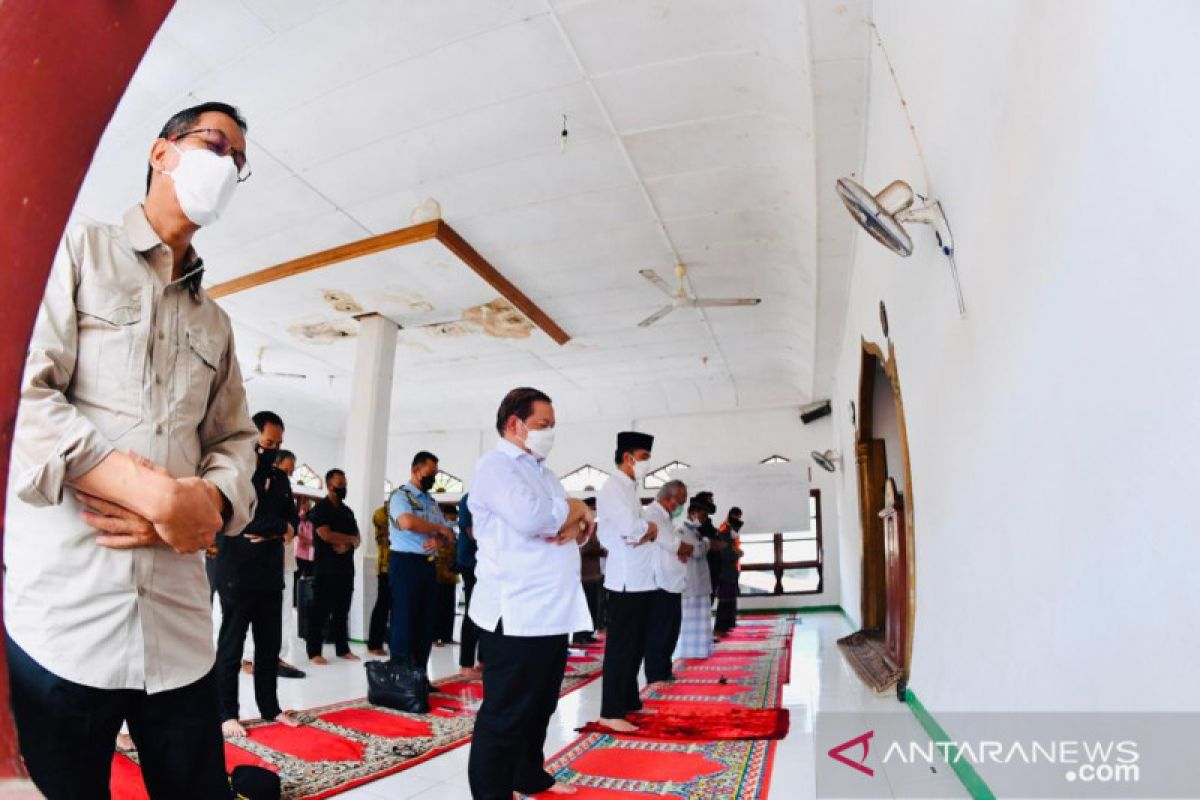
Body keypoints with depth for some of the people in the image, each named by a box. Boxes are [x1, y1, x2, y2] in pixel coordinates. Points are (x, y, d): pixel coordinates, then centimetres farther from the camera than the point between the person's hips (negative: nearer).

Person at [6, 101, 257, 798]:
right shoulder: (78, 250, 5)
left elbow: (236, 441, 12)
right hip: (59, 610, -4)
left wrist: (209, 503, -11)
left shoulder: (216, 323, 20)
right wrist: (155, 494, -18)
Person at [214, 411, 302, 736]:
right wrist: (279, 527, -9)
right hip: (238, 575, -6)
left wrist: (271, 531, -8)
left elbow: (292, 519, 13)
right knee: (231, 647, 5)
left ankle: (270, 707, 24)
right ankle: (226, 714, 15)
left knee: (270, 645, 13)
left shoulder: (280, 478, 12)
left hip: (271, 575, 6)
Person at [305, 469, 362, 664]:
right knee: (320, 610, -3)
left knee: (342, 610, 9)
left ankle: (343, 649, 15)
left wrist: (346, 545, -10)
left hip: (346, 567, 6)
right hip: (325, 568, -6)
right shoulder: (320, 508, -3)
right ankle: (314, 652, 3)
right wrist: (350, 539, -4)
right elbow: (326, 535, -16)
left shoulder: (347, 511, 17)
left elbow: (356, 539, 12)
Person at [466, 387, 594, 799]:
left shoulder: (544, 474, 19)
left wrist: (572, 524, -10)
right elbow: (531, 518, -26)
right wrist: (573, 509, -8)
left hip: (554, 610, 9)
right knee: (504, 715, 1)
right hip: (516, 614, -9)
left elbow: (582, 524, 14)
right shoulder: (494, 466, -9)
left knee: (540, 706, 21)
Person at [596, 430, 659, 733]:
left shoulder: (630, 489, 17)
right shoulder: (613, 487, -13)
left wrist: (646, 531, -7)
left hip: (641, 578, 9)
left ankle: (629, 701, 29)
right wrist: (650, 528, -7)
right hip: (626, 579, -9)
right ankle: (611, 712, 4)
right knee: (620, 645, -3)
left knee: (635, 644, 17)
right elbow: (630, 527, -26)